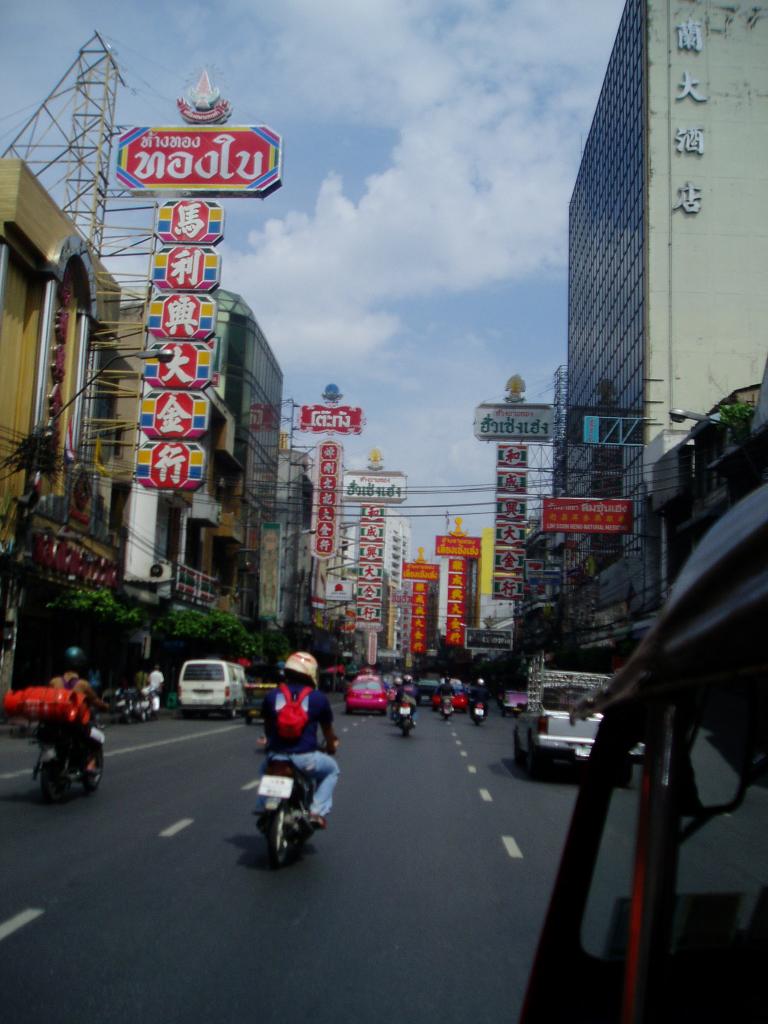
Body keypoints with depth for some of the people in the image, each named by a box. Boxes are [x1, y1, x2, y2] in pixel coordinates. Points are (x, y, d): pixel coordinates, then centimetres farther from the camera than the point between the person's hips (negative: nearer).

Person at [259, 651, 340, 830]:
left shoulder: (272, 695, 6)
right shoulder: (318, 698, -1)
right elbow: (328, 730, 13)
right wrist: (331, 747, 35)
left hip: (276, 755, 3)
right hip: (305, 758, -3)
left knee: (265, 768, 38)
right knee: (331, 769, 26)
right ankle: (318, 811, 8)